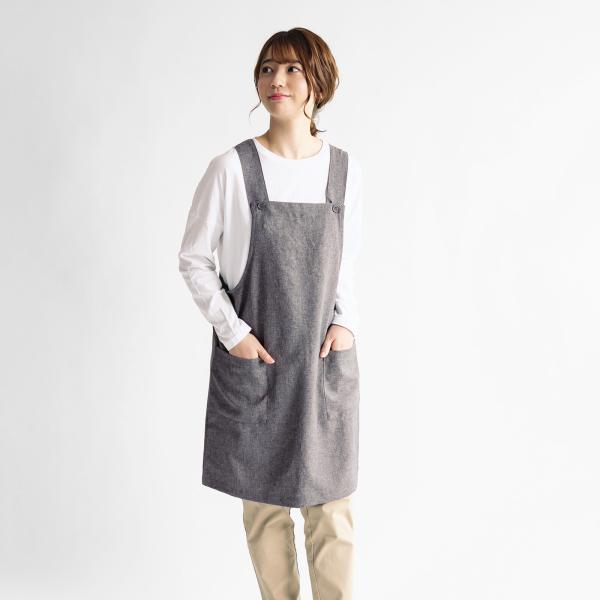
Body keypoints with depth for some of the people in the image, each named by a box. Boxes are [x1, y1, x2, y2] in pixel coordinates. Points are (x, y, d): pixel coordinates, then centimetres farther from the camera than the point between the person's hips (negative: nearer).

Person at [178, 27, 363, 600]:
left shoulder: (346, 170, 0)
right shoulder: (231, 169, -8)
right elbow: (193, 258, 0)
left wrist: (346, 321, 0)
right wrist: (231, 331, -8)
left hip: (326, 360, 2)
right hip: (253, 360, -1)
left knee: (332, 504, 6)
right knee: (264, 500, 10)